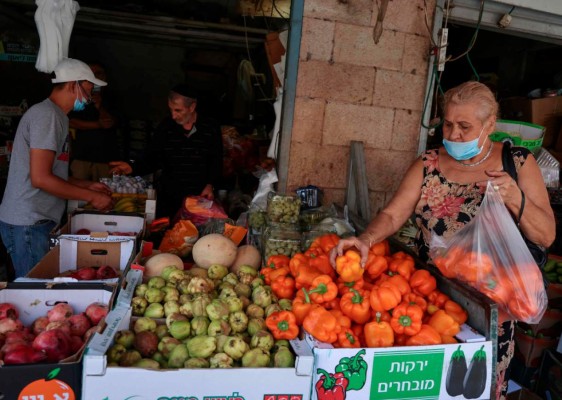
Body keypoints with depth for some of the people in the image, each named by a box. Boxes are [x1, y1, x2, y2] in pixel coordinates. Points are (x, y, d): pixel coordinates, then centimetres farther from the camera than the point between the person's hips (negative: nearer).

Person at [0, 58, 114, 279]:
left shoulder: (56, 115, 15)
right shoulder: (46, 114, -14)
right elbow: (40, 178, -21)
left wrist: (88, 185, 11)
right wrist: (91, 196, -14)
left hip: (37, 221, 9)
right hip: (28, 224, -9)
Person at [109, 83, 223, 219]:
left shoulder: (211, 129, -3)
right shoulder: (165, 127, 2)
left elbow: (216, 162, 2)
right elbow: (154, 160, 6)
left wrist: (210, 185, -10)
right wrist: (133, 168, -9)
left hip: (199, 197, -2)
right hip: (167, 197, 2)